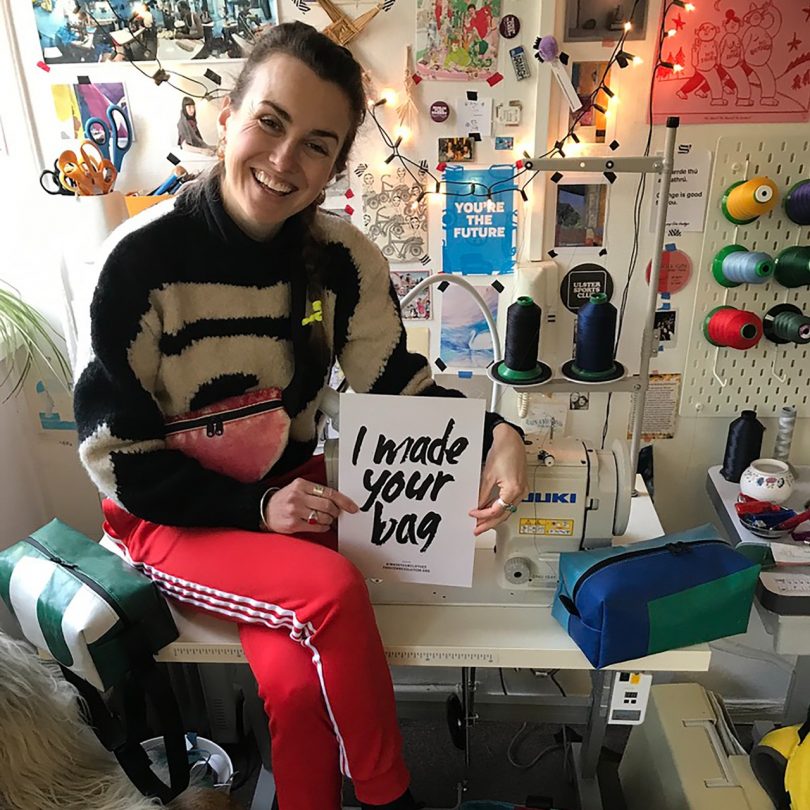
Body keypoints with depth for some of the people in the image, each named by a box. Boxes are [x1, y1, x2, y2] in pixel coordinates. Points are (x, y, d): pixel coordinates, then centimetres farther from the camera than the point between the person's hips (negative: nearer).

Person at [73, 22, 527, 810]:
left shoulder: (343, 258, -8)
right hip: (169, 515, -2)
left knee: (296, 680, -22)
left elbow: (398, 388, -2)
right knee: (333, 592, -26)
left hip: (293, 484, 3)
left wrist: (494, 433, -21)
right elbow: (113, 454, -14)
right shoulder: (142, 259, -18)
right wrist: (254, 508, -22)